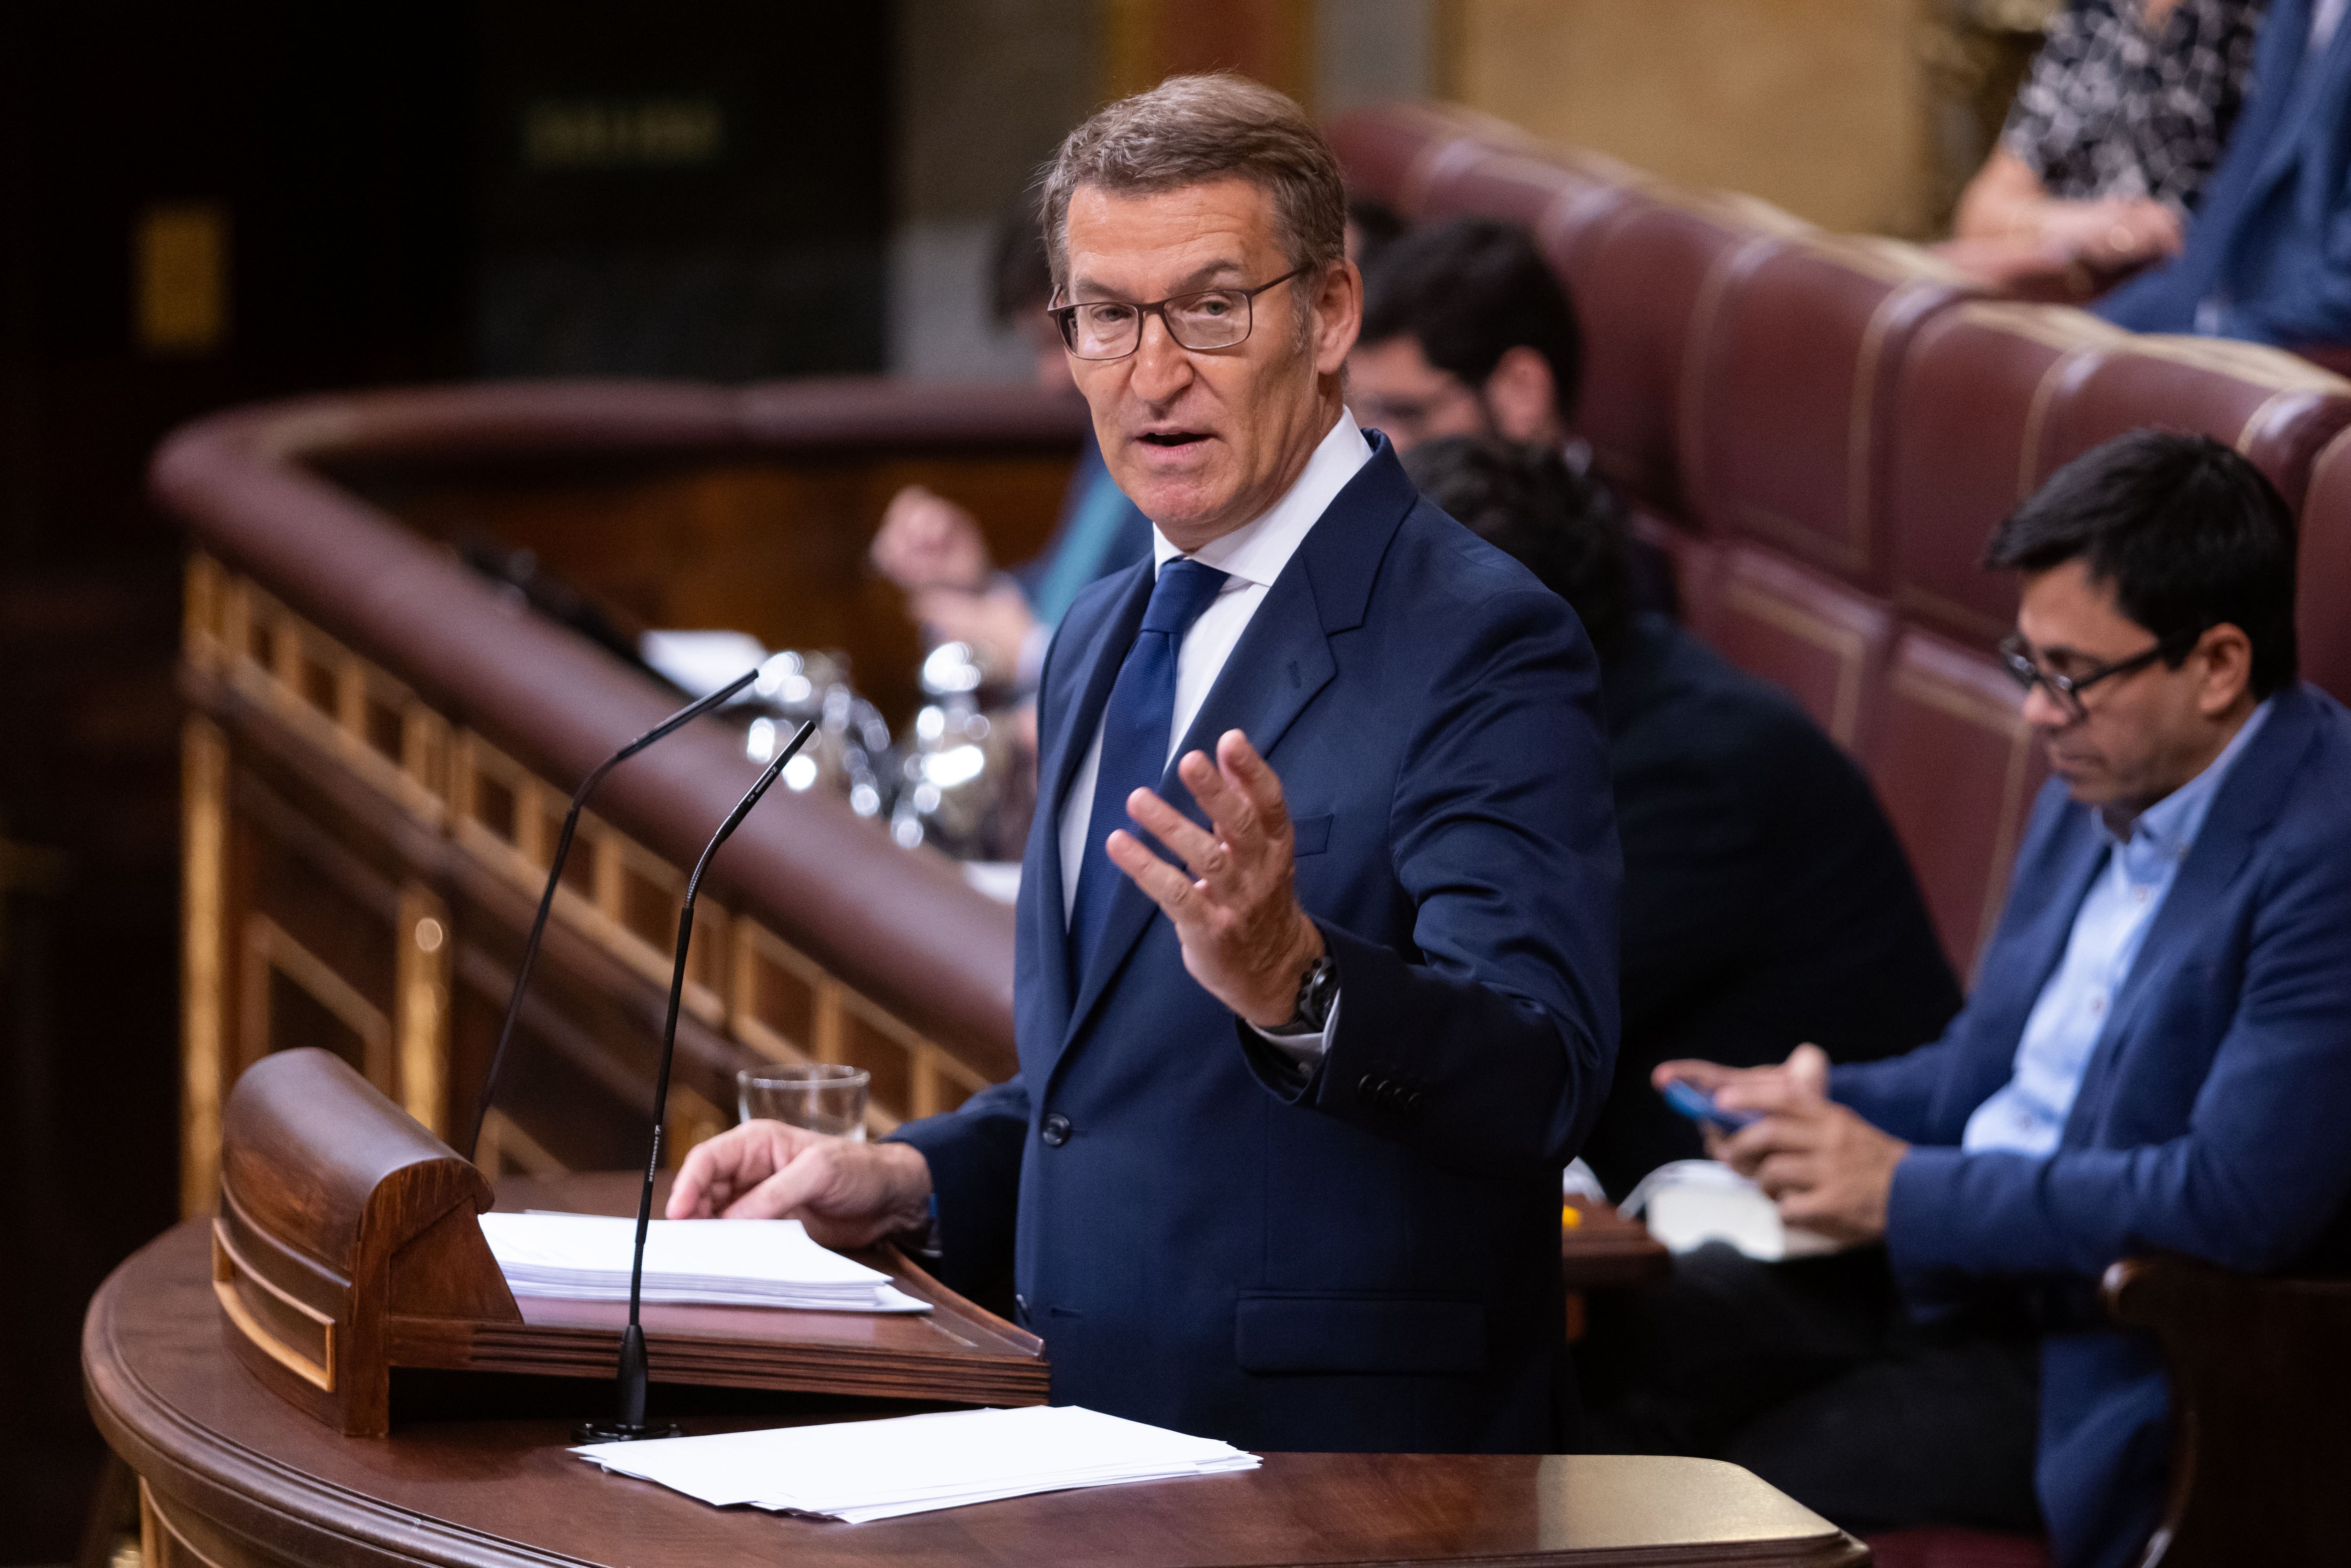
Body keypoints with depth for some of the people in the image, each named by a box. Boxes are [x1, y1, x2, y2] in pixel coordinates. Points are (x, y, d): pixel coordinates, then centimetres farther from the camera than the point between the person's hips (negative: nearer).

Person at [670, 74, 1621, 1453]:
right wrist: (907, 1180, 12)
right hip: (1096, 1431, 7)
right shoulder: (1098, 644, 17)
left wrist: (1294, 984, -37)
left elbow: (1543, 1083, -21)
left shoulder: (1482, 648, -8)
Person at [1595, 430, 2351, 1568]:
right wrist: (1825, 1104, 0)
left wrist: (1910, 1193, -19)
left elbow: (2236, 1198, -26)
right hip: (1954, 1256, 9)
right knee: (1607, 1349, -6)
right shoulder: (2103, 781, 9)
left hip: (2119, 1356, -9)